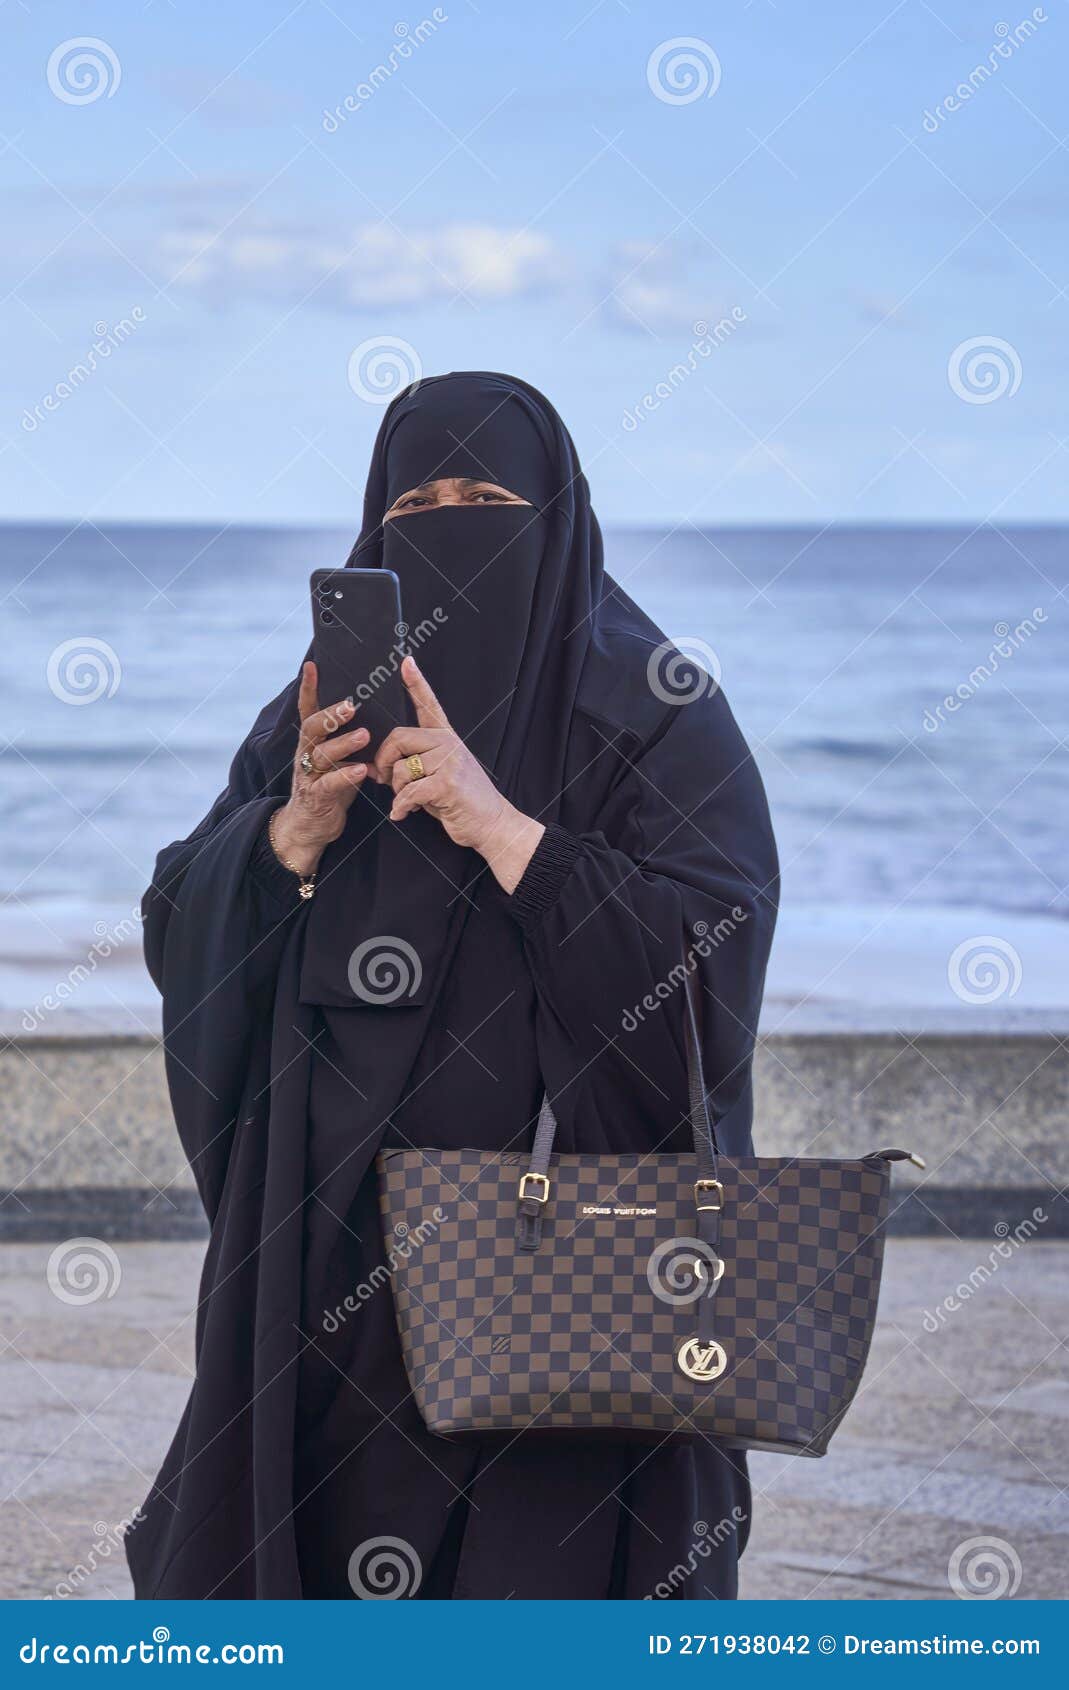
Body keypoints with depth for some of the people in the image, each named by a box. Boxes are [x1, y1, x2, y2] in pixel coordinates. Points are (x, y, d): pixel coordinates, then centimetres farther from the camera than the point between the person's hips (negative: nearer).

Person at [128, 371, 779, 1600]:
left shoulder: (654, 714, -3)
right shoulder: (326, 708, 10)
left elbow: (714, 951, -15)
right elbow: (181, 935, 4)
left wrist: (498, 824, -22)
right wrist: (298, 828, -15)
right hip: (334, 1245, 4)